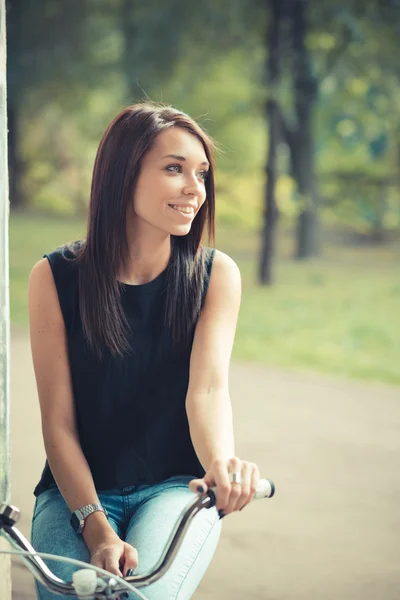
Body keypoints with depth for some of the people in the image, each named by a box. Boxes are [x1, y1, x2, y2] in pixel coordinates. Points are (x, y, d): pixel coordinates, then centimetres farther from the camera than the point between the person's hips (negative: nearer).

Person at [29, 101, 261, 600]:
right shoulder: (55, 278, -7)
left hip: (176, 488, 0)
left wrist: (222, 464, -40)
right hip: (77, 491, 0)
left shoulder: (216, 274, -3)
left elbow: (208, 388, -17)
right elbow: (58, 424, -9)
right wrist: (96, 529, -22)